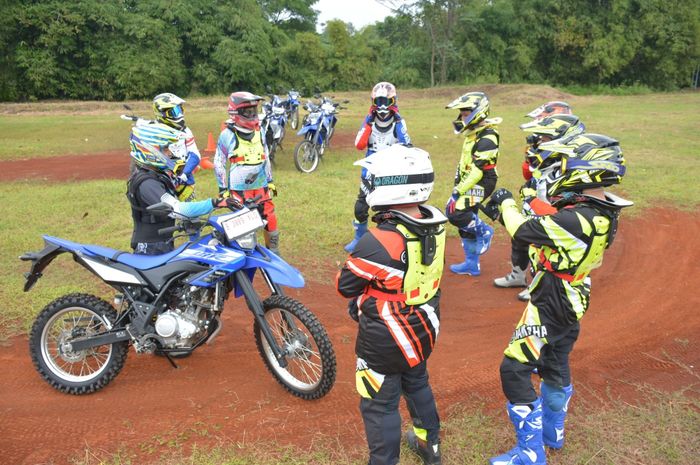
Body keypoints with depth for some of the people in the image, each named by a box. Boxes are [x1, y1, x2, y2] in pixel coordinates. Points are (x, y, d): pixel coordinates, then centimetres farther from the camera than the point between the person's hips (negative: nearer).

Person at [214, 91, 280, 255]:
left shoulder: (258, 131, 9)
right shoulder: (227, 134, -6)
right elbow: (219, 163, -3)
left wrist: (270, 180, 18)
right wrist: (223, 189, -4)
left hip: (261, 186, 5)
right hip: (238, 189, -5)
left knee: (270, 220, 6)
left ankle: (273, 251, 23)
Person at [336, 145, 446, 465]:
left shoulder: (379, 242, -33)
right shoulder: (435, 225, -10)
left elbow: (345, 285, -19)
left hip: (385, 340, -8)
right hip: (424, 328, 8)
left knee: (380, 405, 12)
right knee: (417, 384, 31)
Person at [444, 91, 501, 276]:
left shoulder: (486, 138, -18)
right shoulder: (474, 133, 14)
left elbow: (478, 169, -23)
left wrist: (460, 190, -23)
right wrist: (458, 184, 20)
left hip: (479, 184, -10)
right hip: (469, 183, 10)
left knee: (455, 213, -22)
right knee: (466, 220, 11)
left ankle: (484, 231, 3)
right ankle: (472, 264, 21)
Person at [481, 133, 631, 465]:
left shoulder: (577, 220, -31)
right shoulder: (603, 213, -1)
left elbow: (525, 232, -27)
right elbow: (543, 229, 6)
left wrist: (506, 202, -9)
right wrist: (504, 214, 1)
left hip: (549, 307, -10)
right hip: (571, 303, 10)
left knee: (514, 371, -2)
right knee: (555, 366, 25)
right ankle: (552, 432, 46)